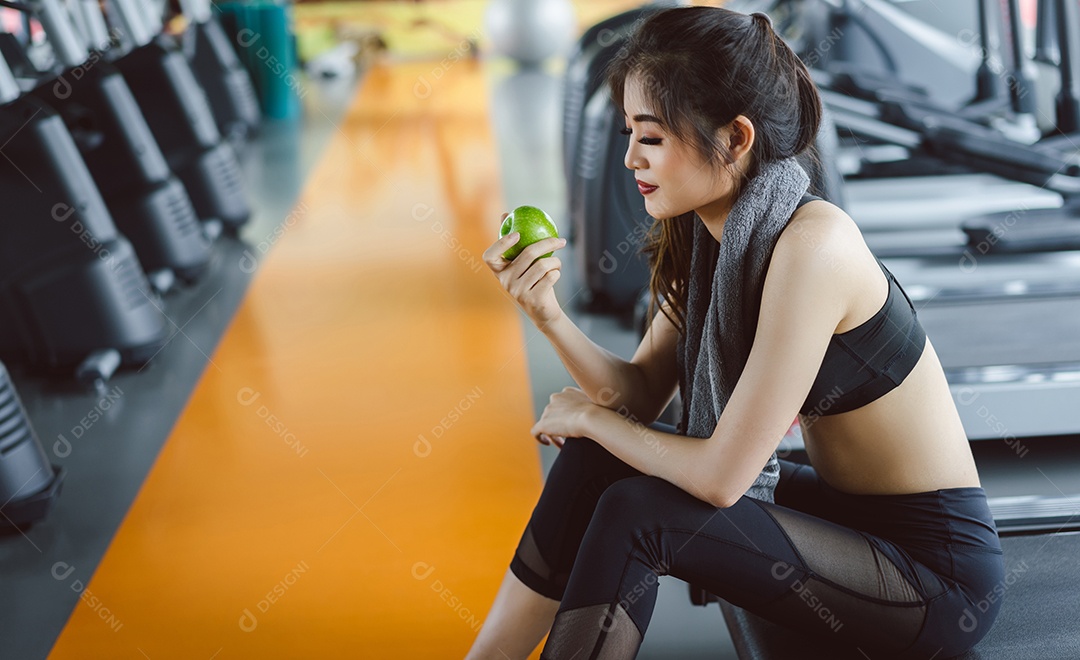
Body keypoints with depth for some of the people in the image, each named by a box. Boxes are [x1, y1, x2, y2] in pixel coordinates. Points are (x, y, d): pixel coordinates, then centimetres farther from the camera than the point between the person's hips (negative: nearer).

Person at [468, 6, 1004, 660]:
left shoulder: (810, 244, -28)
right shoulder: (706, 235, -1)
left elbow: (720, 475, -25)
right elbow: (639, 394, 0)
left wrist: (590, 417, -9)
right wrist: (548, 313, -16)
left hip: (938, 570, -8)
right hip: (847, 510, 8)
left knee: (635, 515, -20)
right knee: (597, 459, -3)